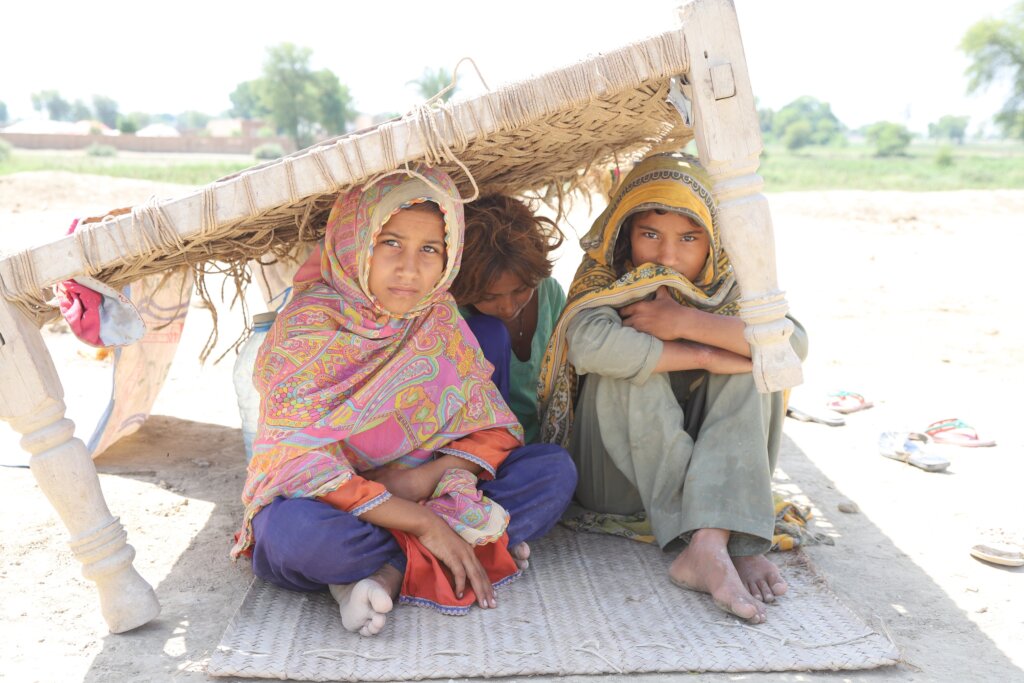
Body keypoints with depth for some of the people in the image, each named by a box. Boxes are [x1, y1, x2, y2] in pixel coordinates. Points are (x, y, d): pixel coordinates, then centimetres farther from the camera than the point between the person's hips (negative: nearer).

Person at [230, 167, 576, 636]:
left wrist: (430, 475, -17)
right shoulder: (309, 328, -15)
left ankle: (390, 572, -19)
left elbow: (496, 431, 3)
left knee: (554, 468, -8)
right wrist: (423, 524, -26)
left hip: (426, 500, 6)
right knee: (295, 525, -39)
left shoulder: (440, 320, 2)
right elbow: (300, 465, -23)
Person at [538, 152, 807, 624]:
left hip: (705, 463, 3)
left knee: (754, 365, -19)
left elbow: (794, 343, -22)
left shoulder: (727, 285, -4)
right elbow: (588, 342, -35)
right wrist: (703, 356, -29)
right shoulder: (605, 276, -11)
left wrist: (687, 322, -29)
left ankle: (709, 544, -34)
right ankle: (734, 546, -33)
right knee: (629, 365, -28)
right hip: (614, 476, -2)